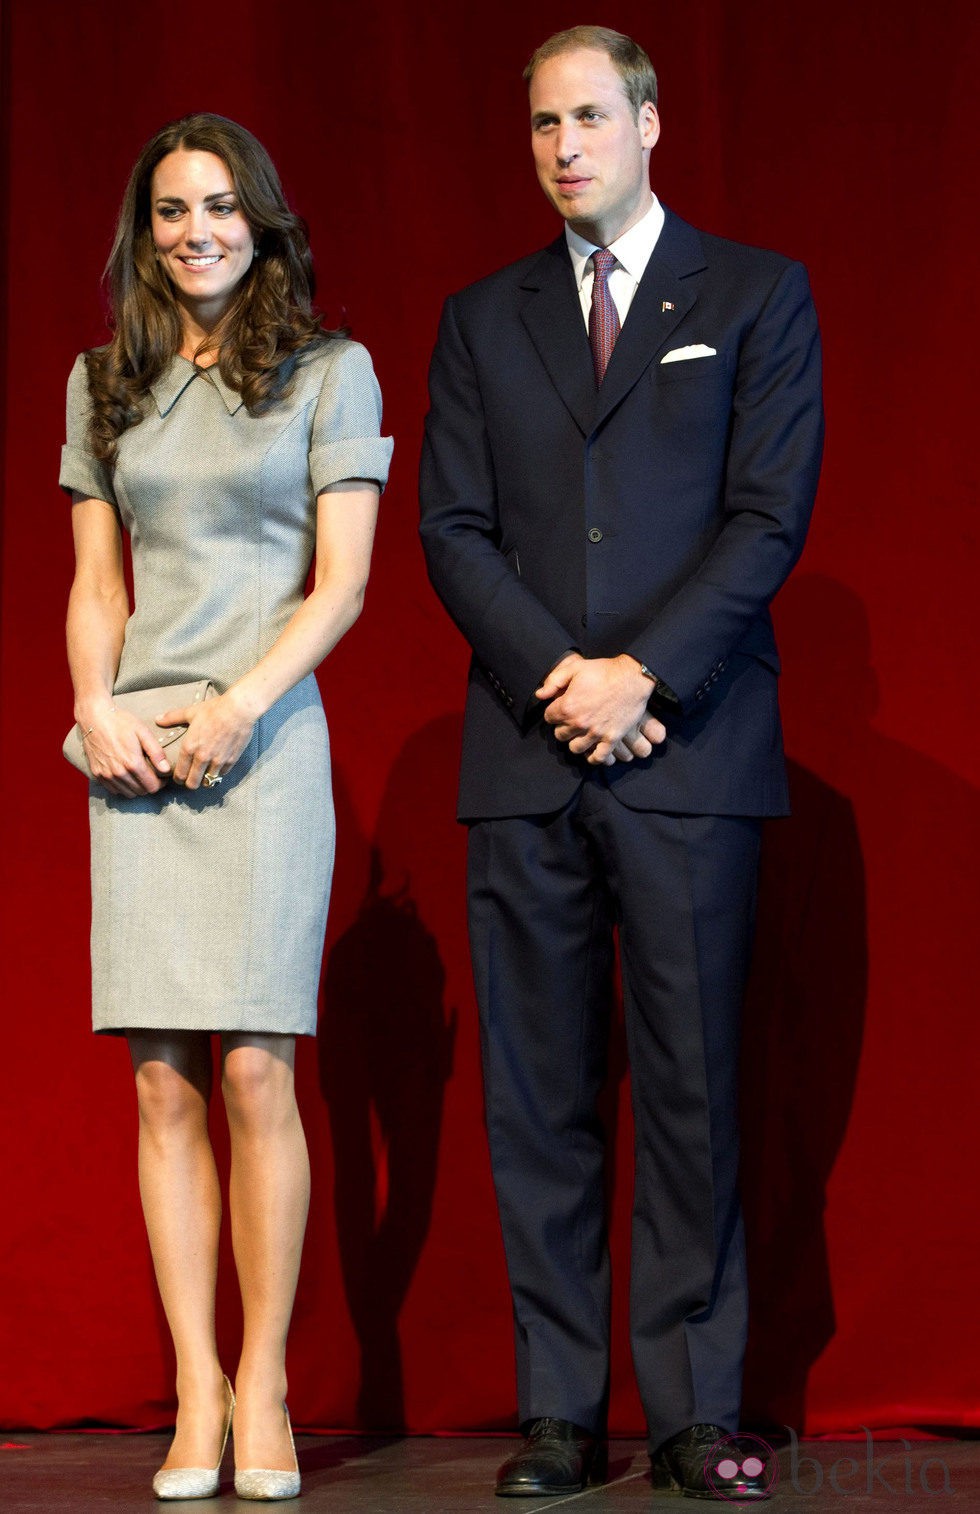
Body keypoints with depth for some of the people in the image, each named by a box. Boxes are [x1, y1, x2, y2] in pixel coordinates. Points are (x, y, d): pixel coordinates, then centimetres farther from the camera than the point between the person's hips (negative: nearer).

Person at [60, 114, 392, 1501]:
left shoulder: (329, 372, 5)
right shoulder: (104, 383, 15)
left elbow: (342, 581, 0)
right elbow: (96, 581, 16)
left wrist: (241, 702, -12)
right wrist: (99, 710, -1)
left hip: (268, 740, -3)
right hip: (138, 751, 3)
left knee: (253, 1072, -9)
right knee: (163, 1083, -1)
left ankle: (263, 1386, 0)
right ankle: (196, 1394, 2)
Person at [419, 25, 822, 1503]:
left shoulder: (757, 296, 8)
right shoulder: (482, 318, 16)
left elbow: (770, 515, -1)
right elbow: (454, 529, 8)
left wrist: (642, 675, -11)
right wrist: (557, 680, -7)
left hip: (688, 755, -2)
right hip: (524, 760, 3)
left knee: (692, 1089, -2)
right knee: (537, 1097, 2)